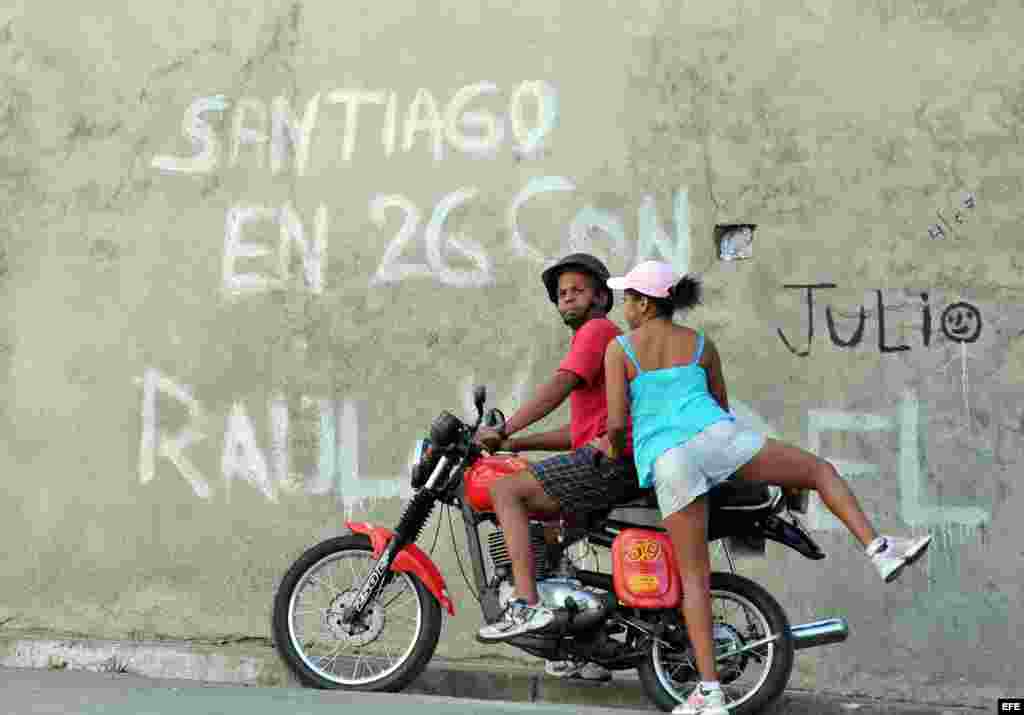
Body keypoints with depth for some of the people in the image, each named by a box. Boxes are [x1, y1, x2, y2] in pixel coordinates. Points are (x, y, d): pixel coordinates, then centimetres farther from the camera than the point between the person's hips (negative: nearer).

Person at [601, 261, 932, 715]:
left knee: (694, 575, 2)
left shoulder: (619, 349, 9)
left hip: (665, 462, -1)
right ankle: (879, 549, -1)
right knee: (820, 470, 18)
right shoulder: (701, 344, 20)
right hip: (715, 436, 1)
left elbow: (616, 421, 0)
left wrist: (615, 450, 21)